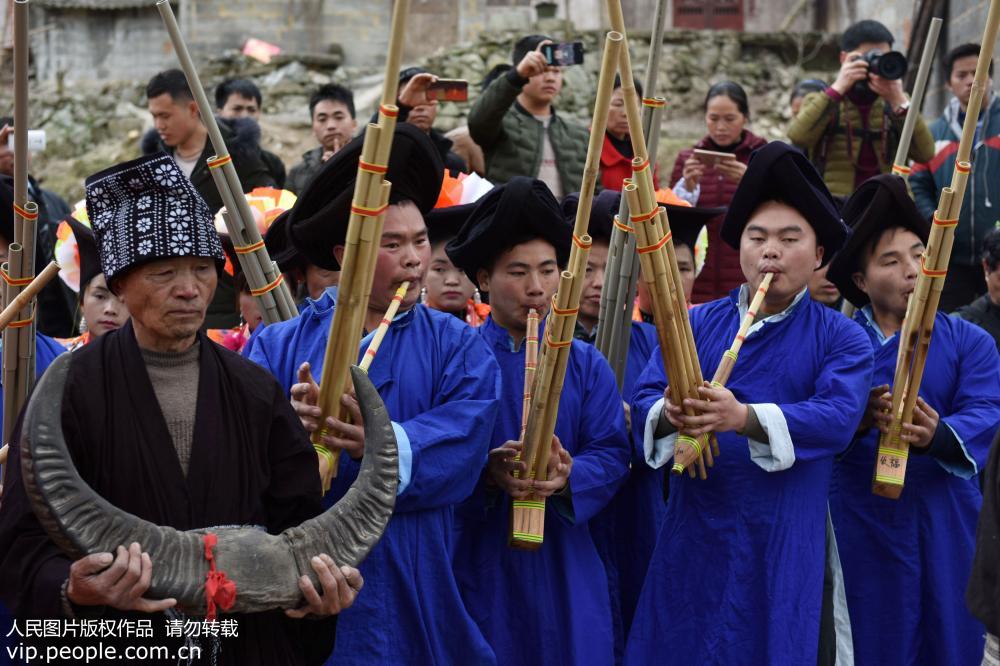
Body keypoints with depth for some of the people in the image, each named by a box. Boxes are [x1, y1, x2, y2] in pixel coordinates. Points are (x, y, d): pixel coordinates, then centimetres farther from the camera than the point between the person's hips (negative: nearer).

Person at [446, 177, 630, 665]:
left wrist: (567, 475, -20)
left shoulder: (586, 365, 7)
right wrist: (487, 472, -26)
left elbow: (613, 456, 0)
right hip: (479, 566, -2)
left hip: (564, 566, 2)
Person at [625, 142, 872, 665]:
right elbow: (643, 399, -3)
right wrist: (669, 416, -28)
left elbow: (838, 418, -16)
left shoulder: (842, 340, 1)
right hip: (694, 533, 2)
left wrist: (742, 417, -31)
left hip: (784, 540, -2)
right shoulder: (695, 324, 7)